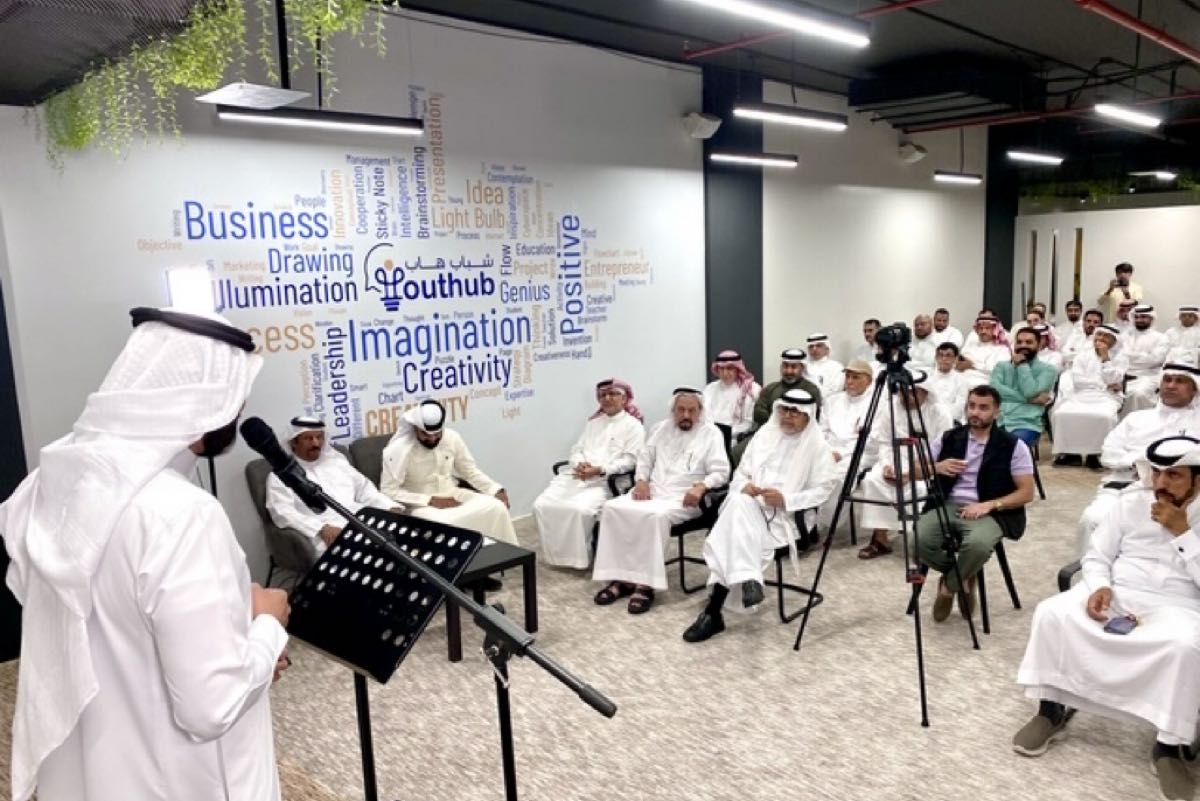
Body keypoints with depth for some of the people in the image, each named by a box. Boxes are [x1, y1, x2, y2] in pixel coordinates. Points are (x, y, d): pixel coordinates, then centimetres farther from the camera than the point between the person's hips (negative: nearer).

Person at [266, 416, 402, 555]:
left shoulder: (337, 462, 24)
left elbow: (365, 489, 23)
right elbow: (284, 513, -5)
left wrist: (392, 508, 3)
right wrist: (322, 529, -21)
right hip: (328, 536, -5)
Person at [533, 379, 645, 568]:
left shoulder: (633, 425, 5)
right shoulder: (592, 423, 26)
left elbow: (630, 460, -6)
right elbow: (576, 450, 19)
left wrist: (600, 470, -18)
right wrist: (579, 464, -6)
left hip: (605, 480, -6)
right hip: (576, 476, 6)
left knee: (579, 509, -34)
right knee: (542, 505, -15)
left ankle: (578, 556, -13)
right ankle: (555, 553, -2)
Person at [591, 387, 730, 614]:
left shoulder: (711, 433, 3)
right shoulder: (661, 428, 19)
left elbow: (720, 472, -4)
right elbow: (644, 457, 18)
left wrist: (701, 486, -24)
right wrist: (641, 480, -2)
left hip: (683, 498, -5)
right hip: (651, 490, 5)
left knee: (656, 515, -38)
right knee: (612, 508, -21)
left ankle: (645, 584, -31)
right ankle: (619, 577, -19)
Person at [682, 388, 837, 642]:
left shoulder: (818, 446, 4)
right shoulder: (765, 434, 16)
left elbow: (822, 490, -3)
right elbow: (741, 472, 17)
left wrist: (785, 499, -15)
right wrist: (744, 486, -6)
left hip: (784, 515, -4)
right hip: (749, 505, 4)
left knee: (734, 534, -30)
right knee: (737, 504, -33)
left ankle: (713, 610, -27)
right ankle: (747, 580, -38)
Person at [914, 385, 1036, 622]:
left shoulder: (1013, 446, 0)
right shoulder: (949, 438, 8)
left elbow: (1026, 493, -2)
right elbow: (916, 471, 11)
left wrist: (989, 505, -16)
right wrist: (937, 467, -11)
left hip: (989, 512, -2)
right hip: (946, 506, 3)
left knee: (978, 544, -37)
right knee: (920, 539, -28)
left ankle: (949, 585, -4)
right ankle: (962, 577, 3)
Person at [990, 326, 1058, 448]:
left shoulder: (1047, 370, 10)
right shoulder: (1002, 366, 19)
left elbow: (1030, 392, -8)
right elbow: (995, 389, -2)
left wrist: (1022, 365, 2)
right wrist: (1029, 399, -8)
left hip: (1026, 425, -2)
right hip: (997, 422, 2)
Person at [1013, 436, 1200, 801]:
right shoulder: (1131, 502, 5)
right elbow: (1096, 557, 7)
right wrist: (1099, 587, -13)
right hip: (1114, 594, 3)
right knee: (1052, 613, -24)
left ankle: (1169, 746, -19)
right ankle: (1052, 707, -7)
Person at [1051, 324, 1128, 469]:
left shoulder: (1120, 360, 13)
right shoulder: (1082, 357, 17)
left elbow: (1112, 380, -4)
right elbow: (1077, 381, 2)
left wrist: (1105, 357, -2)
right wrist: (1104, 385, -4)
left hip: (1107, 398, -2)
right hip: (1081, 396, 2)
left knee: (1104, 416, -37)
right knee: (1061, 413, -29)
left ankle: (1097, 453, -20)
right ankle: (1070, 452, -17)